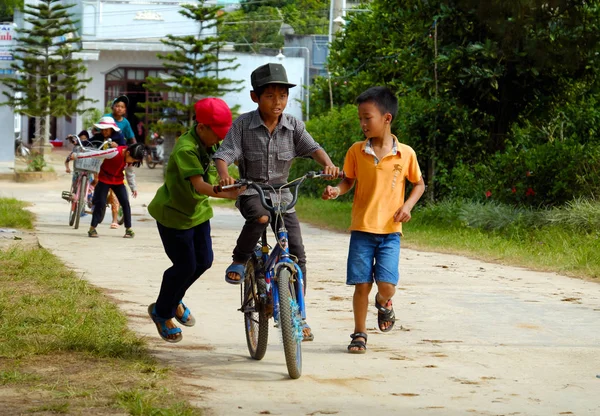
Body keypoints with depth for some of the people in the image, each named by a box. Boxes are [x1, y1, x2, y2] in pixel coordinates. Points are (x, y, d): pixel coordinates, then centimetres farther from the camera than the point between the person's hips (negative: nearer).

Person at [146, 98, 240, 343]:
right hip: (173, 212, -8)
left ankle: (174, 299, 36)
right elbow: (199, 185, -41)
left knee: (204, 261, 10)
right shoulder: (186, 148, -32)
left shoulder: (214, 142, -7)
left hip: (198, 210, 8)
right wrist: (229, 194, -53)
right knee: (185, 266, -2)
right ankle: (162, 313, 22)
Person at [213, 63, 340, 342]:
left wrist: (328, 164, -37)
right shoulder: (243, 125, -9)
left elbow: (312, 147, -15)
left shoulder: (293, 126, -3)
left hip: (282, 194, 3)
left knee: (297, 255, -5)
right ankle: (239, 262, -14)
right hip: (251, 192, -3)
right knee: (259, 217, -39)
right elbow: (224, 154, -16)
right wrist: (223, 175, -38)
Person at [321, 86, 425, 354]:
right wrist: (336, 191, -9)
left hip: (390, 231, -1)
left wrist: (407, 205, -5)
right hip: (362, 228, 1)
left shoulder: (405, 154, -2)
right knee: (362, 284, -1)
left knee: (387, 285, -11)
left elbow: (419, 184, 11)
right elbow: (349, 180, 12)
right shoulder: (356, 151, 1)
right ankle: (359, 334, 16)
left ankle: (383, 303, 25)